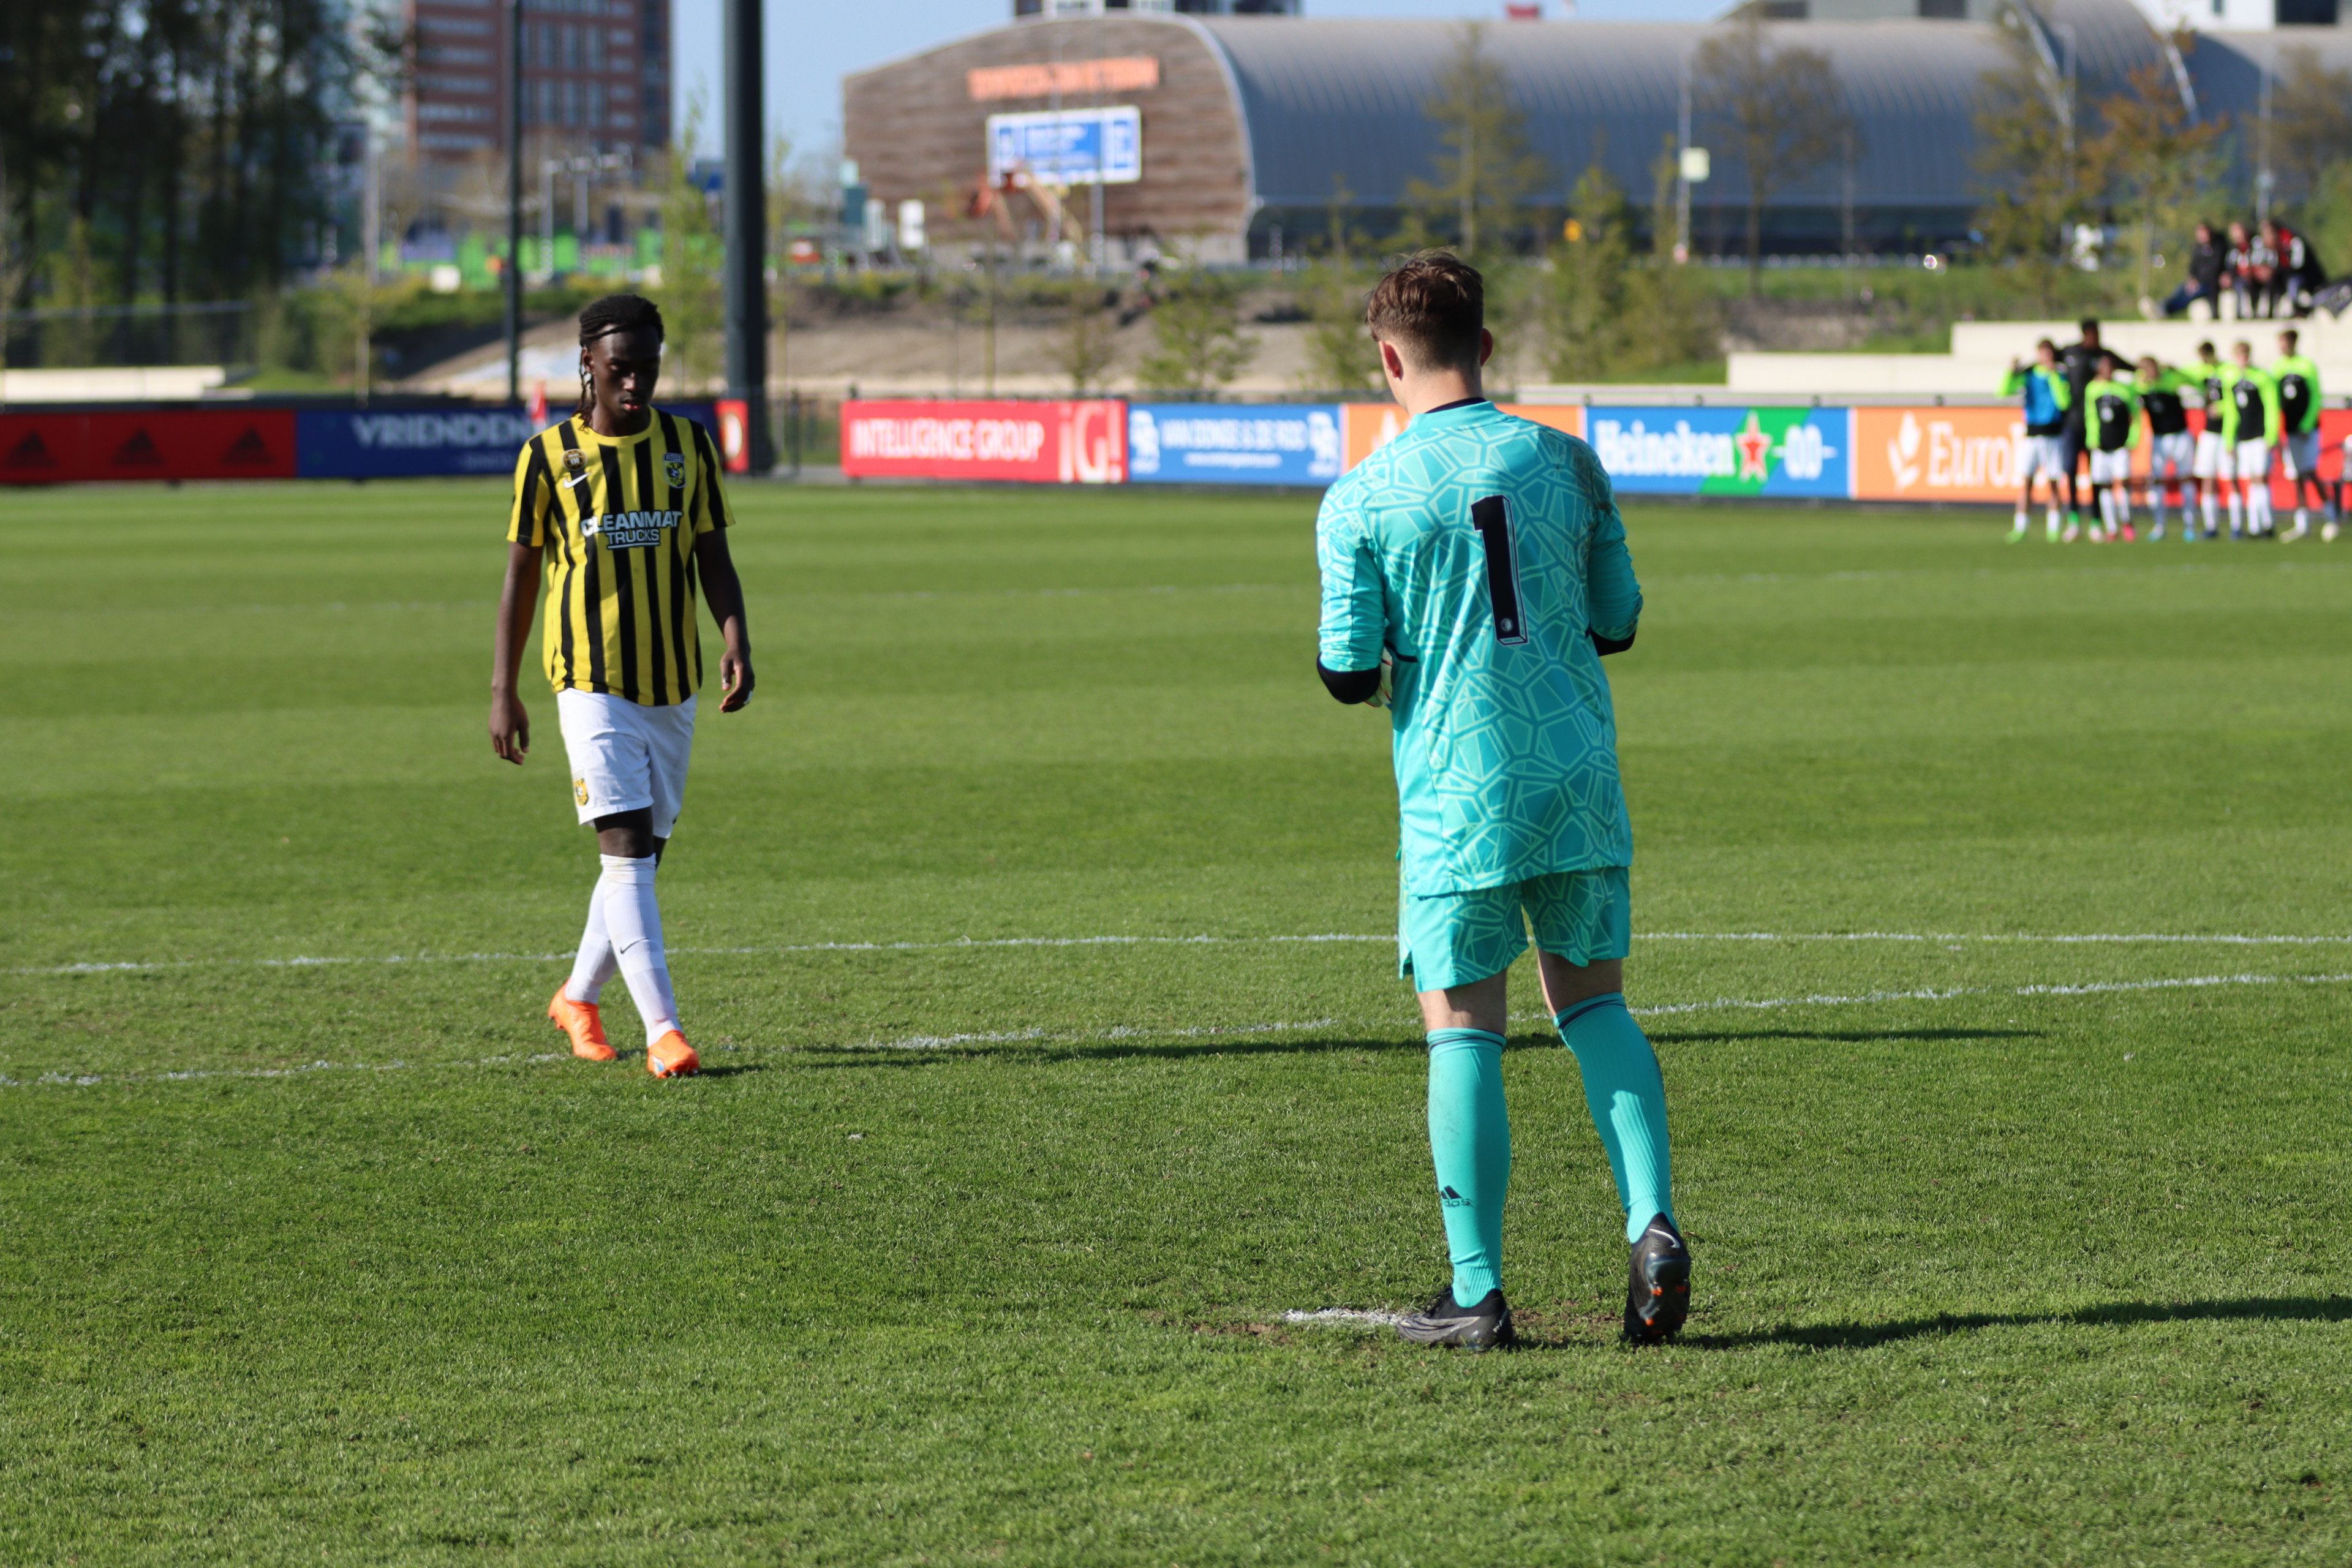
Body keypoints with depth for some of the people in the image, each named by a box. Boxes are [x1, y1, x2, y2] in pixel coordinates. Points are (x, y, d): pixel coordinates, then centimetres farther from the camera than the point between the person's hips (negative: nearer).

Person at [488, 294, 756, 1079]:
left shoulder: (688, 446, 5)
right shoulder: (549, 455, -3)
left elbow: (714, 559, 5)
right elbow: (521, 573, 3)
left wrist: (736, 642, -13)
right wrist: (503, 691, 0)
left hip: (674, 686, 4)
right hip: (591, 684, -4)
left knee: (643, 854, 11)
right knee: (627, 848, -15)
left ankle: (579, 997, 32)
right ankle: (662, 1030, -20)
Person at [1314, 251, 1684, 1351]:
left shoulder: (1360, 499, -7)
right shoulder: (1565, 462, 2)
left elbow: (1352, 675, -6)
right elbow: (1617, 622, 10)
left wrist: (1334, 649, 16)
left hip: (1455, 791, -3)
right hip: (1577, 778, 3)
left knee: (1463, 1024, 2)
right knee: (1591, 998, 15)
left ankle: (1476, 1292, 1)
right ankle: (1652, 1226, -1)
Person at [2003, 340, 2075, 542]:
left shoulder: (2060, 376, 2)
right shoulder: (2027, 375, 7)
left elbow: (2064, 402, -12)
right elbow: (2005, 392, -2)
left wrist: (2053, 376, -15)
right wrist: (2011, 372, -16)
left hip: (2054, 435, -1)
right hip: (2032, 435, 1)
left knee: (2054, 483, 2)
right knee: (2025, 482, -4)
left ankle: (2053, 530, 8)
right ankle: (2020, 528, -2)